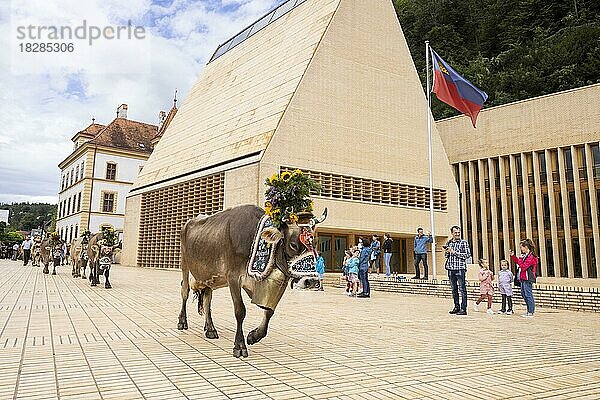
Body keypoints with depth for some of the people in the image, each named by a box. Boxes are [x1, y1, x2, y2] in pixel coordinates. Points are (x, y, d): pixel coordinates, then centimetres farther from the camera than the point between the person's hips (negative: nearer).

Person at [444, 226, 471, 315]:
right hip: (450, 268, 5)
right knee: (454, 289, 10)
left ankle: (463, 309, -2)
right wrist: (446, 252, -1)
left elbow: (467, 254, -9)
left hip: (460, 268, -5)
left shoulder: (463, 242, -1)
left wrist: (454, 252, -12)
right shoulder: (449, 243, 14)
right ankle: (456, 307, 19)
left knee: (462, 289, -5)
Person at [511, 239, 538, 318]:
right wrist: (513, 256, 21)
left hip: (527, 279, -10)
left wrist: (520, 259, -13)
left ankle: (531, 313, -1)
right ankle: (529, 311, 24)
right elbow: (518, 262, 28)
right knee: (524, 294, 16)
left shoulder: (531, 256, -16)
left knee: (528, 295, -6)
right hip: (523, 278, 10)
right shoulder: (525, 255, 14)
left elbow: (523, 267, -21)